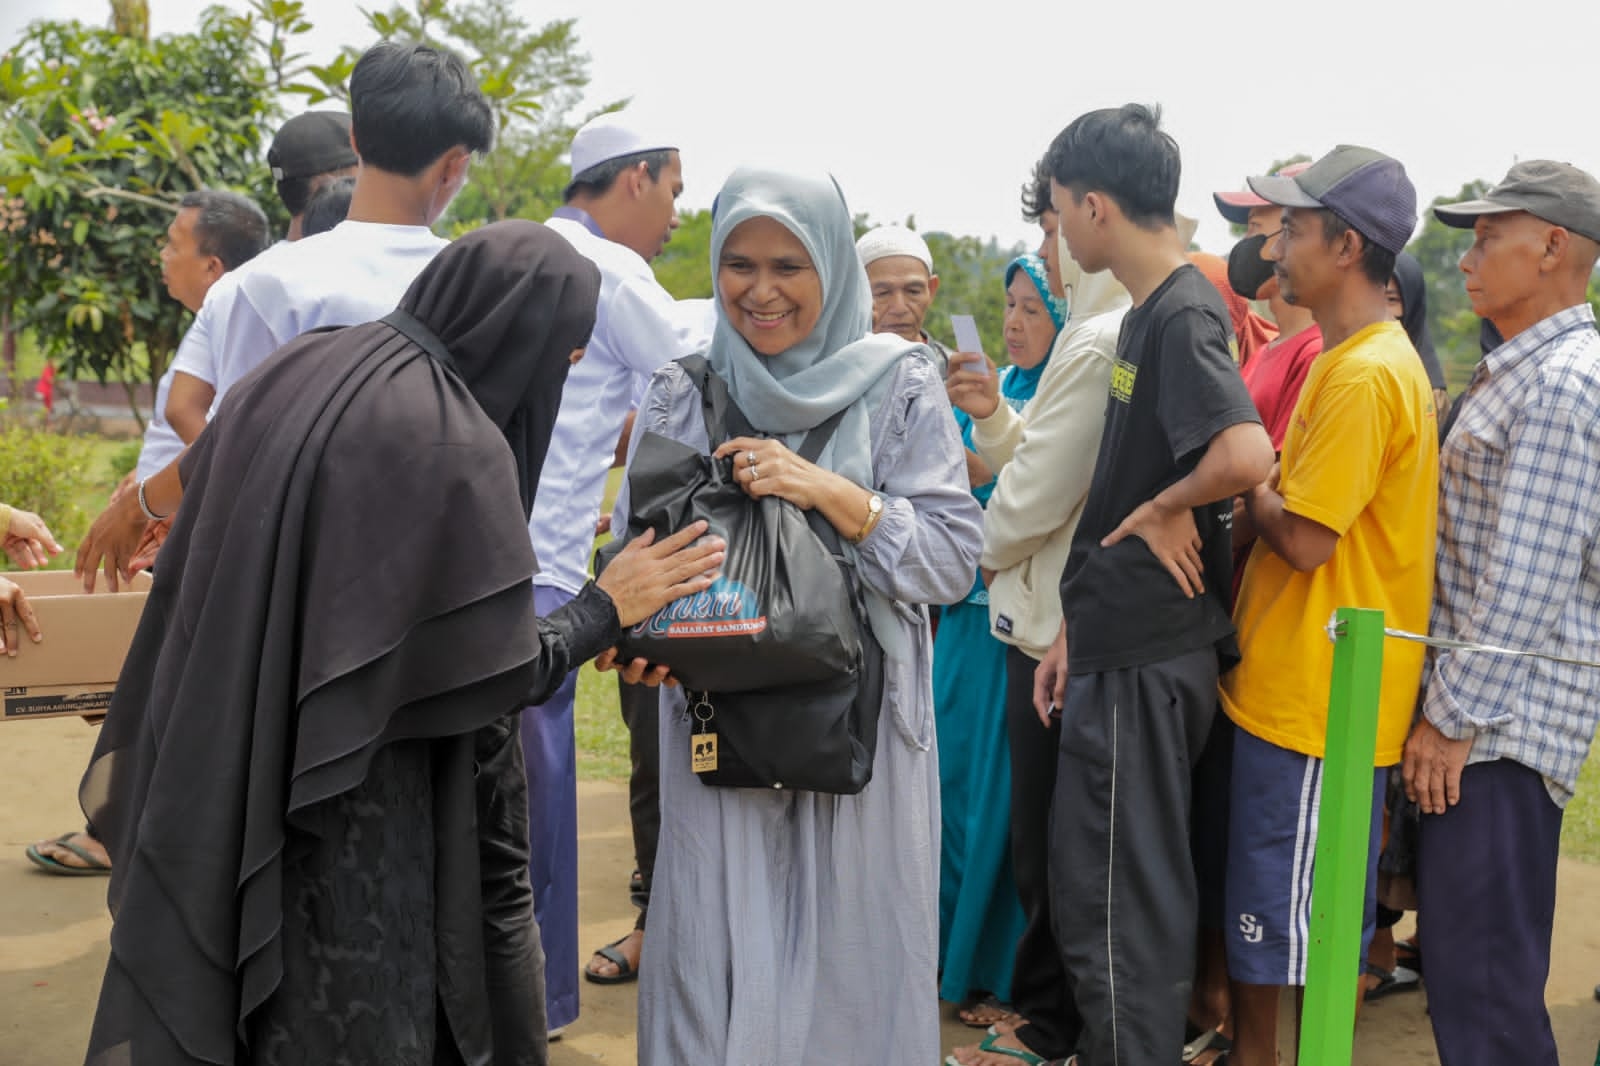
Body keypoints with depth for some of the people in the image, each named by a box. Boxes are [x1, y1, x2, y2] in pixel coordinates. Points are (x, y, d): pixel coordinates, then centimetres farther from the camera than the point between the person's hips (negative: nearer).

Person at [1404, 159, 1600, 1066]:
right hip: (1482, 700, 10)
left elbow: (1525, 582, -20)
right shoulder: (1519, 371, 17)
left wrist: (1453, 718, -17)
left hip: (1505, 717, -10)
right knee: (1459, 941, 15)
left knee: (1482, 975, -6)